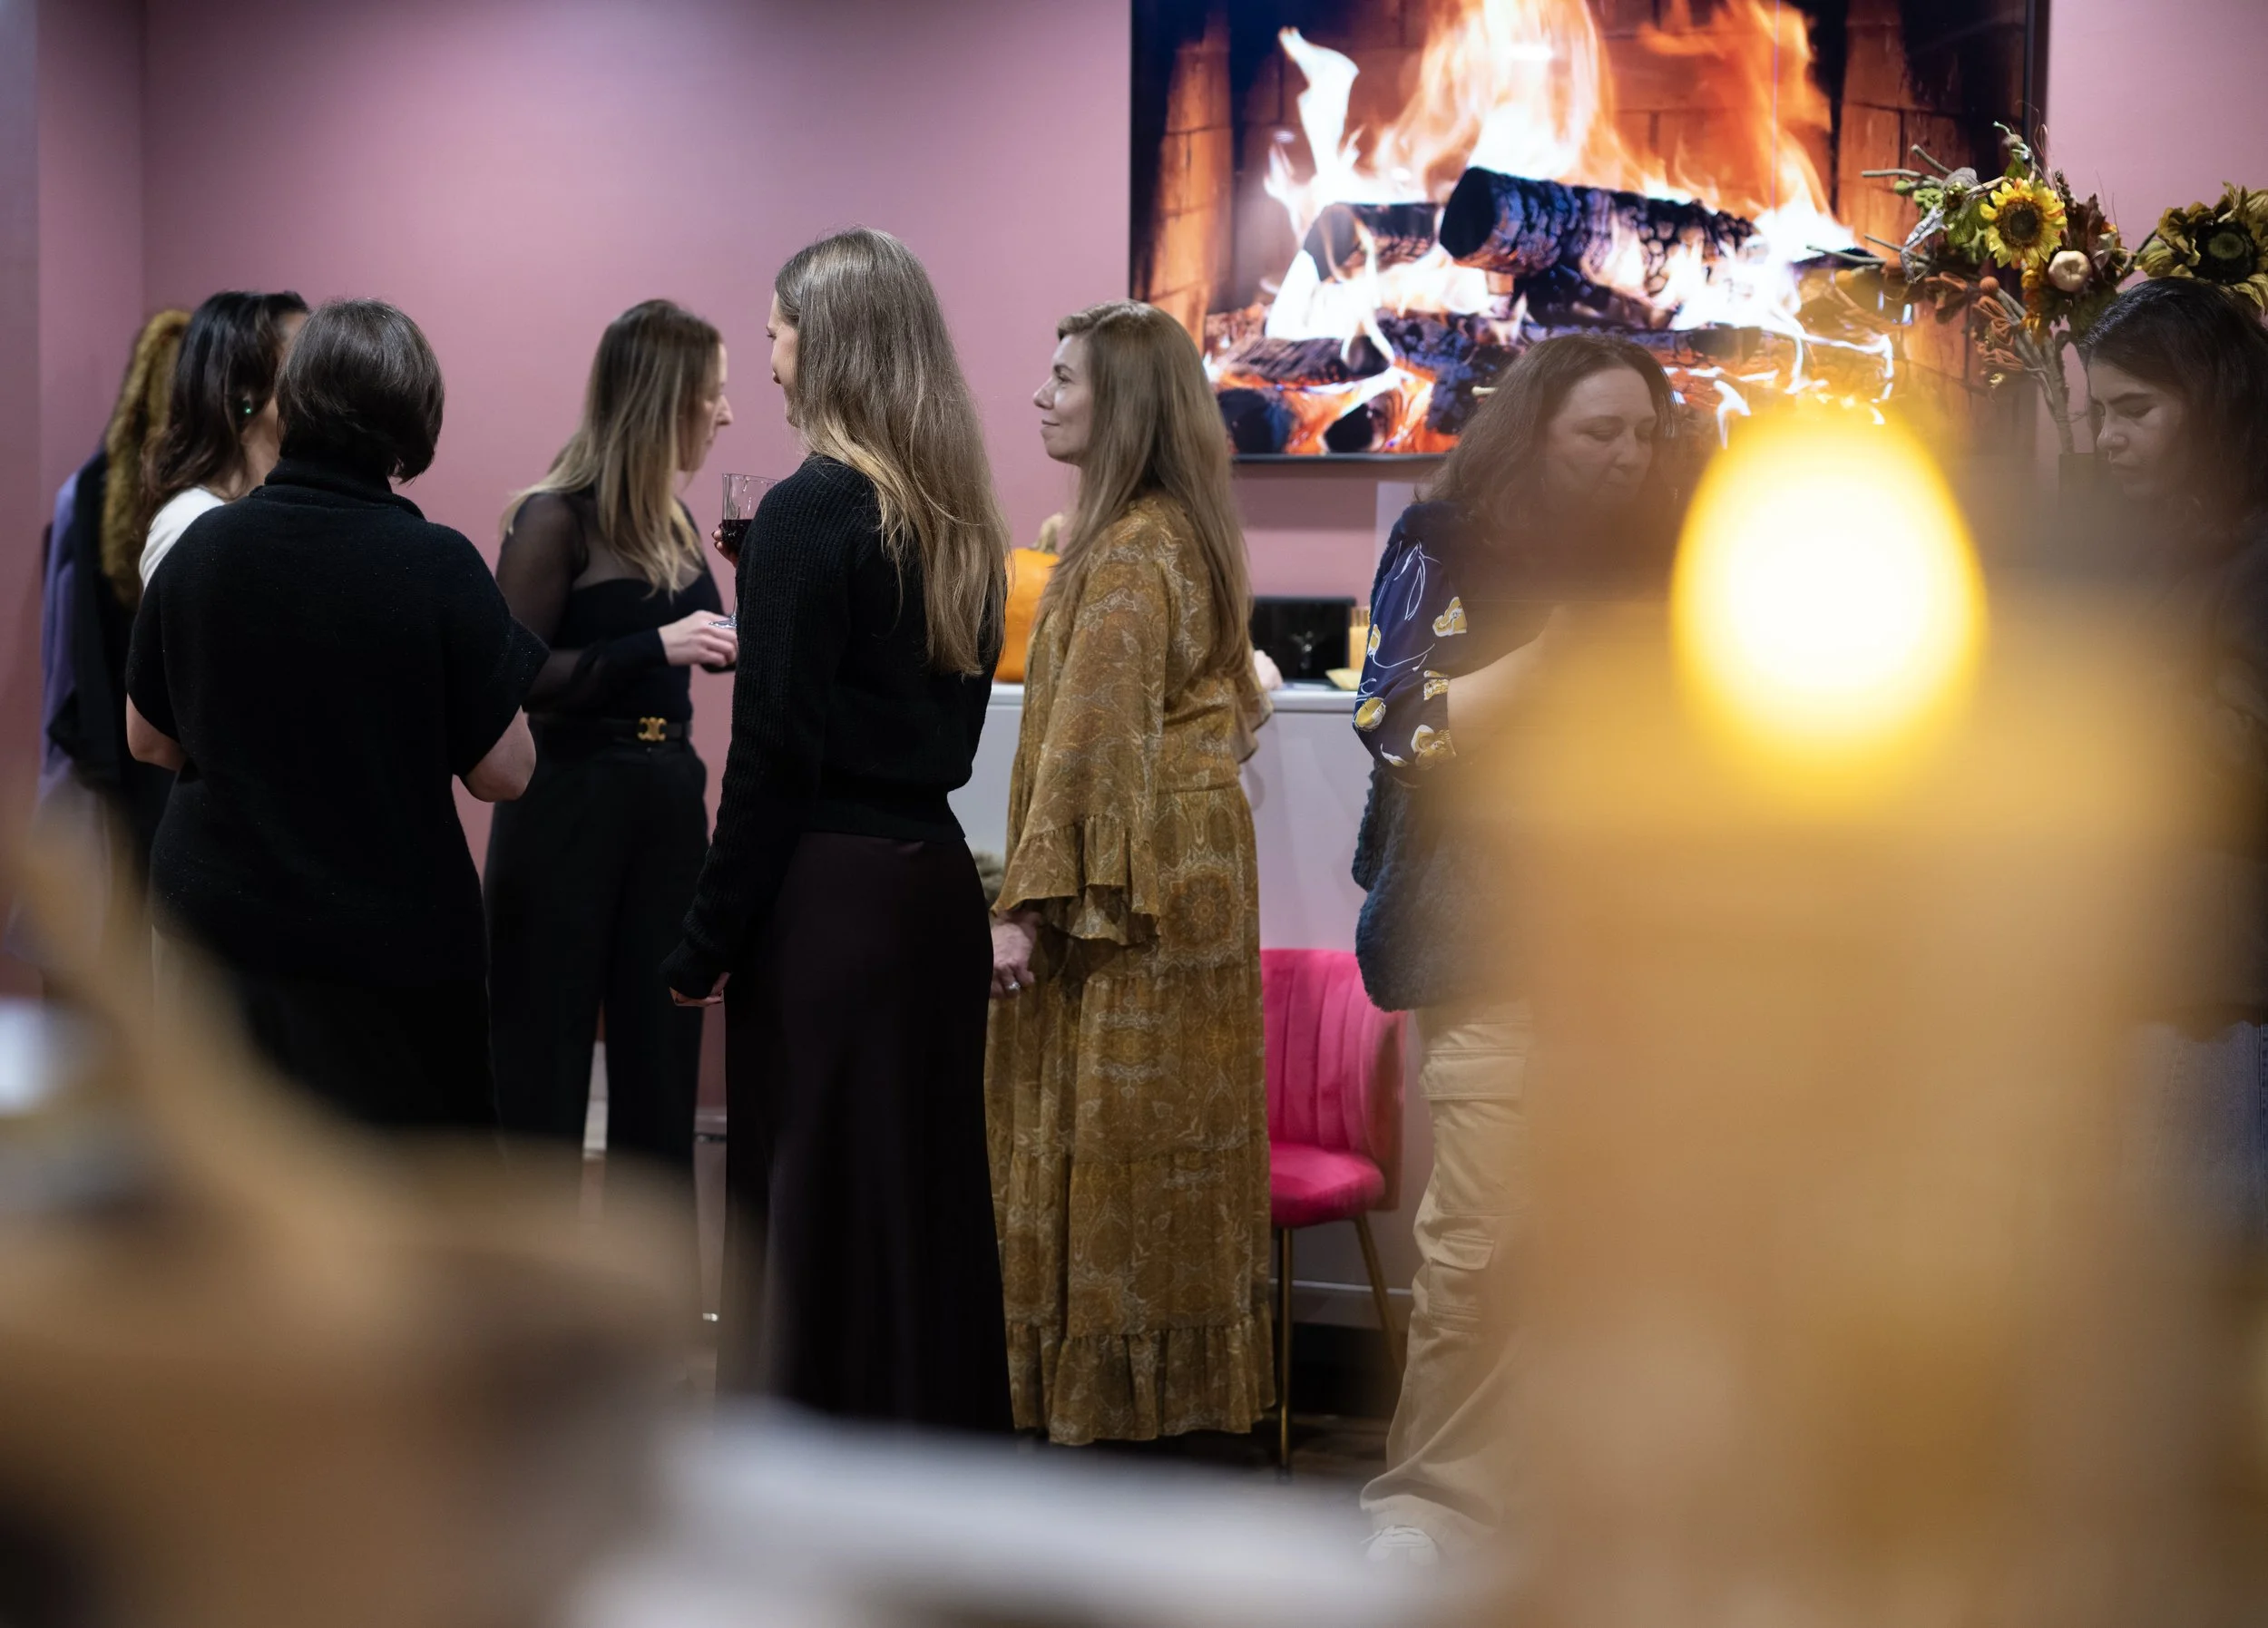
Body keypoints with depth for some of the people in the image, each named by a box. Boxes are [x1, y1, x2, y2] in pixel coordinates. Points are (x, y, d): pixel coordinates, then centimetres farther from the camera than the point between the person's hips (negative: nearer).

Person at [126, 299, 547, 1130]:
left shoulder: (201, 546, -3)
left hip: (213, 928, 4)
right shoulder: (437, 565, -16)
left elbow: (147, 740, 8)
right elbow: (503, 773, -12)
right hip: (387, 942, -4)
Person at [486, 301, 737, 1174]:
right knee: (542, 1068, 1)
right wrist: (655, 648, -21)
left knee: (659, 1061, 11)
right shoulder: (557, 519, -11)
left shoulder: (673, 524, 10)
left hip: (666, 804, 7)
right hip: (569, 807, -7)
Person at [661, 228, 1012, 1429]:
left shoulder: (810, 512, -13)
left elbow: (773, 753, -15)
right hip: (935, 876, 8)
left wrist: (707, 941, -8)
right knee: (925, 1195, 15)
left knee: (814, 1209, 1)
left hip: (830, 893, -7)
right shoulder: (957, 517, 9)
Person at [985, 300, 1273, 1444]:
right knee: (1158, 1137, 13)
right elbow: (1232, 709, 21)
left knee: (1111, 1141, -2)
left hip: (1128, 884, -10)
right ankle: (1177, 1381, 20)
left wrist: (1028, 905, -22)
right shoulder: (1182, 536, 13)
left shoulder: (1127, 553, -17)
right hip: (1193, 869, 10)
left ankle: (1110, 1391, 5)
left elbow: (1090, 743, -22)